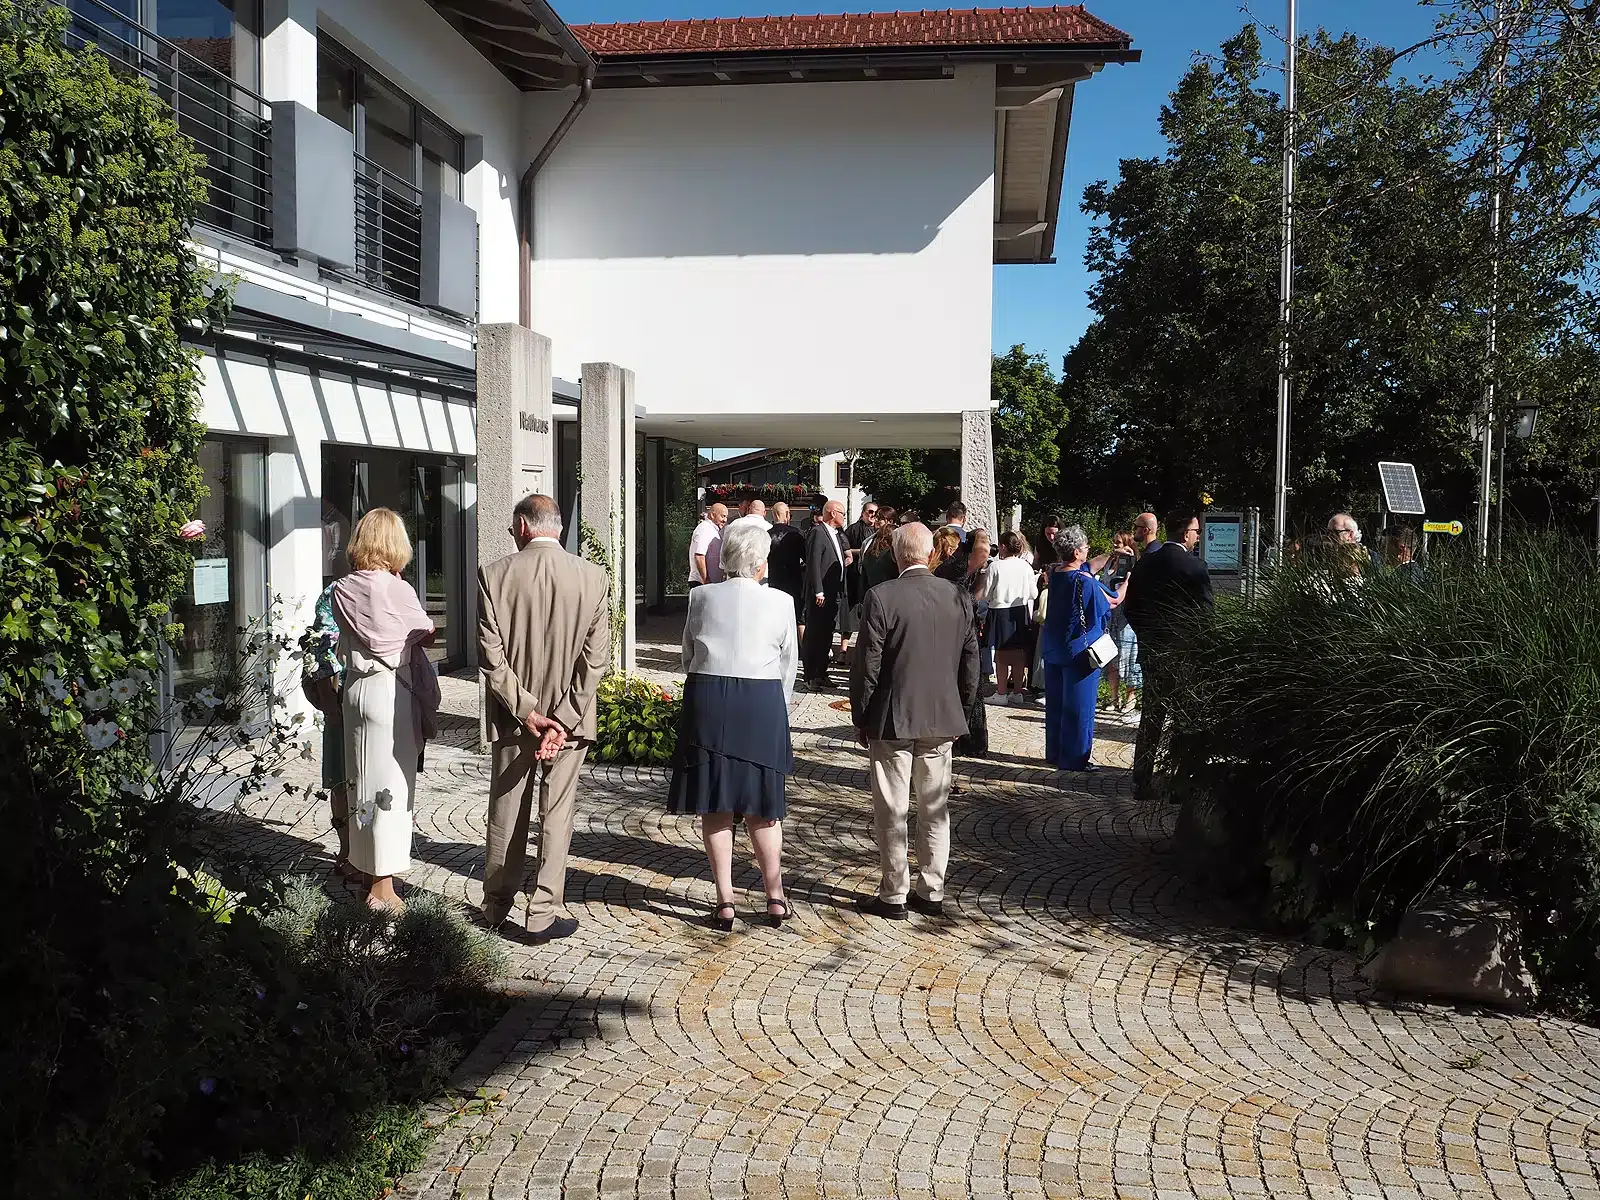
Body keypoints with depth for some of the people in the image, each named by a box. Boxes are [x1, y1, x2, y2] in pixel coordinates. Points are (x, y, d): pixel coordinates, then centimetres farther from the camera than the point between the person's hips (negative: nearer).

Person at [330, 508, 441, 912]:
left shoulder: (342, 590, -1)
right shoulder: (399, 590, -14)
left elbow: (344, 639, 11)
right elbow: (427, 637, -1)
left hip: (355, 690, 6)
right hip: (394, 692, -6)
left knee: (362, 780, 16)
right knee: (391, 785, 1)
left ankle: (368, 870, 29)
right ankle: (383, 887, 6)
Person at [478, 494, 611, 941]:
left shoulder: (494, 575, -9)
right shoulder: (593, 578, -7)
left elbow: (491, 655, -12)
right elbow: (596, 660, -11)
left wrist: (525, 711, -9)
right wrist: (562, 720, -11)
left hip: (511, 717, 1)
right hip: (569, 717, 0)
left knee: (505, 814, 15)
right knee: (556, 815, 9)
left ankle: (496, 907, 31)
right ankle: (543, 914, 12)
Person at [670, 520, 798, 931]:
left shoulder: (702, 597, 0)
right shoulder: (779, 602, -3)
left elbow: (688, 657, 7)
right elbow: (788, 666, 3)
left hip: (706, 701, 0)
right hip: (763, 702, 0)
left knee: (715, 805, 8)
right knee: (760, 804, 12)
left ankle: (724, 901, 12)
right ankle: (775, 897, 18)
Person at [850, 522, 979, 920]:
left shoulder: (881, 597, -14)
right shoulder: (959, 598, 0)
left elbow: (867, 665, -11)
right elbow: (970, 662, 6)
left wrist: (861, 718, 0)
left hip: (893, 721, -4)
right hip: (942, 721, 4)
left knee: (891, 812, 5)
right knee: (935, 809, 14)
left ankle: (893, 896, 13)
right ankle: (931, 893, 21)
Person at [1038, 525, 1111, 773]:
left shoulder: (1055, 574, 0)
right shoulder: (1085, 582, -21)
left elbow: (1088, 569, 17)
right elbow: (1113, 601, -7)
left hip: (1053, 648, 8)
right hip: (1079, 651, -8)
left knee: (1055, 703, 15)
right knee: (1079, 706, 2)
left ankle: (1054, 753, 24)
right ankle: (1074, 758, 7)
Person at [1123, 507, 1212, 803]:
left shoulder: (1144, 564, 3)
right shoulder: (1195, 566, -14)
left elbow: (1130, 608, 7)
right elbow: (1205, 612, -13)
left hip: (1151, 653, 5)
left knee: (1150, 718, 12)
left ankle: (1142, 782, 14)